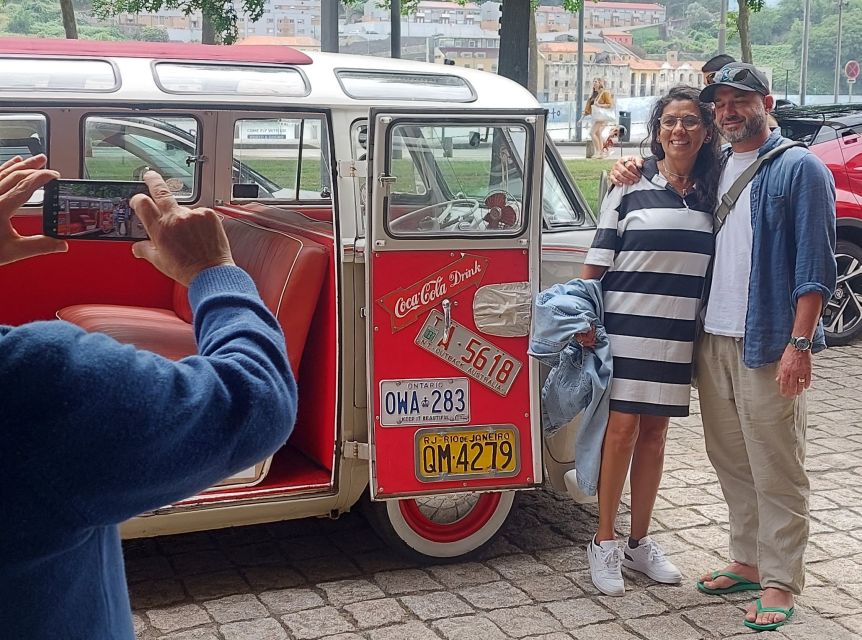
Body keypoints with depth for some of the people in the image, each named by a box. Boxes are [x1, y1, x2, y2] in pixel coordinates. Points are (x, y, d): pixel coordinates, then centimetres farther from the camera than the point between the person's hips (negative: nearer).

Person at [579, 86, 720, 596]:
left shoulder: (711, 195, 9)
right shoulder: (631, 187, -2)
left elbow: (719, 264, 13)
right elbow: (597, 260, -3)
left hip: (678, 334, 4)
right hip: (627, 326, -4)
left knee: (655, 432, 11)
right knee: (621, 429, -3)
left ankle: (640, 541, 23)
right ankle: (604, 543, 10)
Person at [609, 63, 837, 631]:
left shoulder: (799, 169, -5)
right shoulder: (713, 169, 14)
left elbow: (816, 265, -10)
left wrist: (799, 343, -17)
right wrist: (632, 173, 10)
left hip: (769, 347, -6)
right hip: (714, 341, 7)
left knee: (776, 470, -1)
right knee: (731, 462, 14)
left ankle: (780, 583, 9)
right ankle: (750, 562, 28)